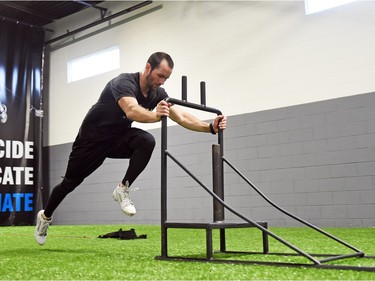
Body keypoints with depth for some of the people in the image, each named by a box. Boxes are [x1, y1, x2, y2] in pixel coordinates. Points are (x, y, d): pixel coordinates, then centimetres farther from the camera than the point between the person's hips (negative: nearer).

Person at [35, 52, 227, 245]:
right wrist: (155, 115, -70)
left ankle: (123, 190, -13)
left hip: (118, 137, 5)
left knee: (147, 141, -29)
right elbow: (132, 111, -50)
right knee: (71, 182, 9)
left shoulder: (158, 94, -10)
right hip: (92, 138, -5)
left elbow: (181, 117, -17)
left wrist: (210, 127, -31)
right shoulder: (124, 82, -30)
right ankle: (45, 216, 38)